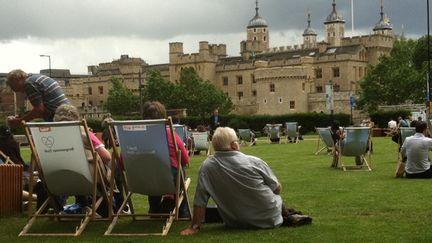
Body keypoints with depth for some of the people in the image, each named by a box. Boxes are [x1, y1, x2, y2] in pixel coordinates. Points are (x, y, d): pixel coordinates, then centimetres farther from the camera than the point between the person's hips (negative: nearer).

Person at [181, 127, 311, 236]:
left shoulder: (206, 167, -15)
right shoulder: (254, 162, -18)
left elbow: (200, 201, -12)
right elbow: (278, 189, -4)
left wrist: (195, 227, -4)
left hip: (236, 223, 1)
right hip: (269, 219, -1)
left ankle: (284, 217, 20)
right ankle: (287, 217, 18)